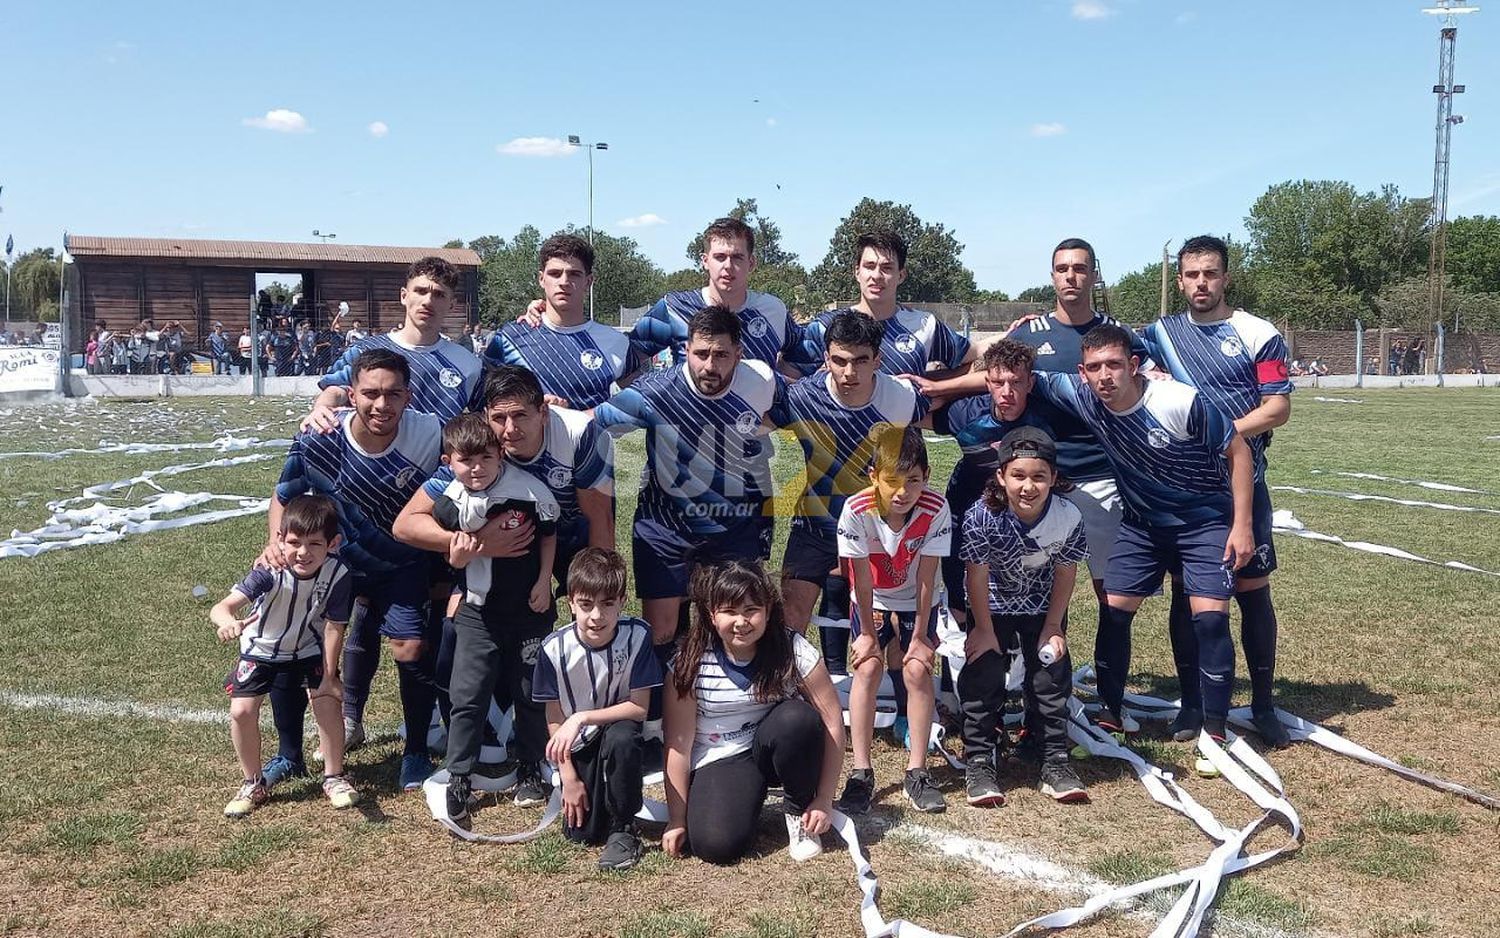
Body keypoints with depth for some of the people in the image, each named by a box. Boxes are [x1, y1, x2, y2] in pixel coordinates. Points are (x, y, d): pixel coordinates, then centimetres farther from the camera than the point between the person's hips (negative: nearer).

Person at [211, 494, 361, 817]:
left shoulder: (337, 574, -29)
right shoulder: (269, 572, -34)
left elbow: (333, 627, -19)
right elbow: (222, 607, -44)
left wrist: (328, 677, -17)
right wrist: (229, 622, -68)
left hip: (308, 650, 1)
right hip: (261, 649, 0)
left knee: (327, 702, -14)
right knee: (241, 710, -11)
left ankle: (334, 777, 8)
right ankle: (254, 783, 13)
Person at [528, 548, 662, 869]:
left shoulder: (637, 635, -20)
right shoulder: (554, 648, -17)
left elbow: (639, 708, -17)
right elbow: (554, 719, -7)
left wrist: (582, 718, -27)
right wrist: (569, 777, -8)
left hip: (619, 731, -1)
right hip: (577, 747, 1)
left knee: (621, 738, -36)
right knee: (580, 833, -9)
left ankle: (623, 828, -14)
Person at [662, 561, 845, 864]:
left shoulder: (793, 650, -17)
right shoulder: (691, 663, -16)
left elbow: (832, 720, -14)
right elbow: (679, 744, -12)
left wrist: (823, 800, -15)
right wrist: (677, 822, -10)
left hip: (775, 748, 1)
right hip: (720, 761, -1)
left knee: (798, 718, -32)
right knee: (715, 845, -27)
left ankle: (798, 811, -6)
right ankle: (749, 797, 9)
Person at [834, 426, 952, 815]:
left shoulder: (936, 510, -28)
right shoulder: (856, 510, -29)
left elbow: (926, 578, -21)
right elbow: (862, 578, -21)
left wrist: (920, 635, -16)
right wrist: (868, 633, -14)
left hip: (916, 604, 0)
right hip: (871, 602, 0)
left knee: (916, 670, -14)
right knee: (868, 667, -16)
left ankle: (917, 771, -3)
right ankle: (861, 773, -10)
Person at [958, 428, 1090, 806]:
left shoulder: (1068, 517, -25)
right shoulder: (982, 516, -32)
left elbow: (1065, 572, -10)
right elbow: (977, 575, -21)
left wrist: (1053, 626, -6)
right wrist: (985, 630, -13)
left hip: (1043, 608, 2)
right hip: (992, 607, -2)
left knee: (1053, 674, 3)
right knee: (983, 677, -5)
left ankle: (1054, 763, 14)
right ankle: (979, 762, 6)